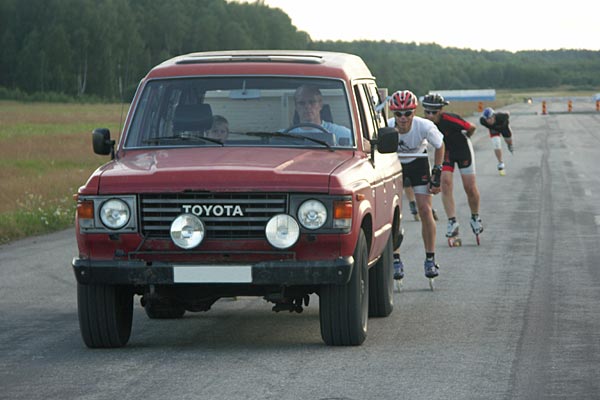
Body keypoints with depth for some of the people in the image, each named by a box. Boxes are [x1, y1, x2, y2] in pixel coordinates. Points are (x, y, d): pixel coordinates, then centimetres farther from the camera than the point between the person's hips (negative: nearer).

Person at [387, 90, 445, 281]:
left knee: (425, 210, -9)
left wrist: (437, 175, -9)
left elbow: (440, 146, -9)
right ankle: (395, 260, -1)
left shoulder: (425, 127, -29)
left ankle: (430, 259, 2)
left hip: (418, 163, 0)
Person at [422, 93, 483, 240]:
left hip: (462, 149, -3)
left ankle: (475, 217, 24)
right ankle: (452, 222, -11)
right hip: (445, 150, 3)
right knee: (445, 183, -14)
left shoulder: (451, 120, -34)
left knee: (470, 188, 0)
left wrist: (465, 137, -2)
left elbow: (472, 128, -20)